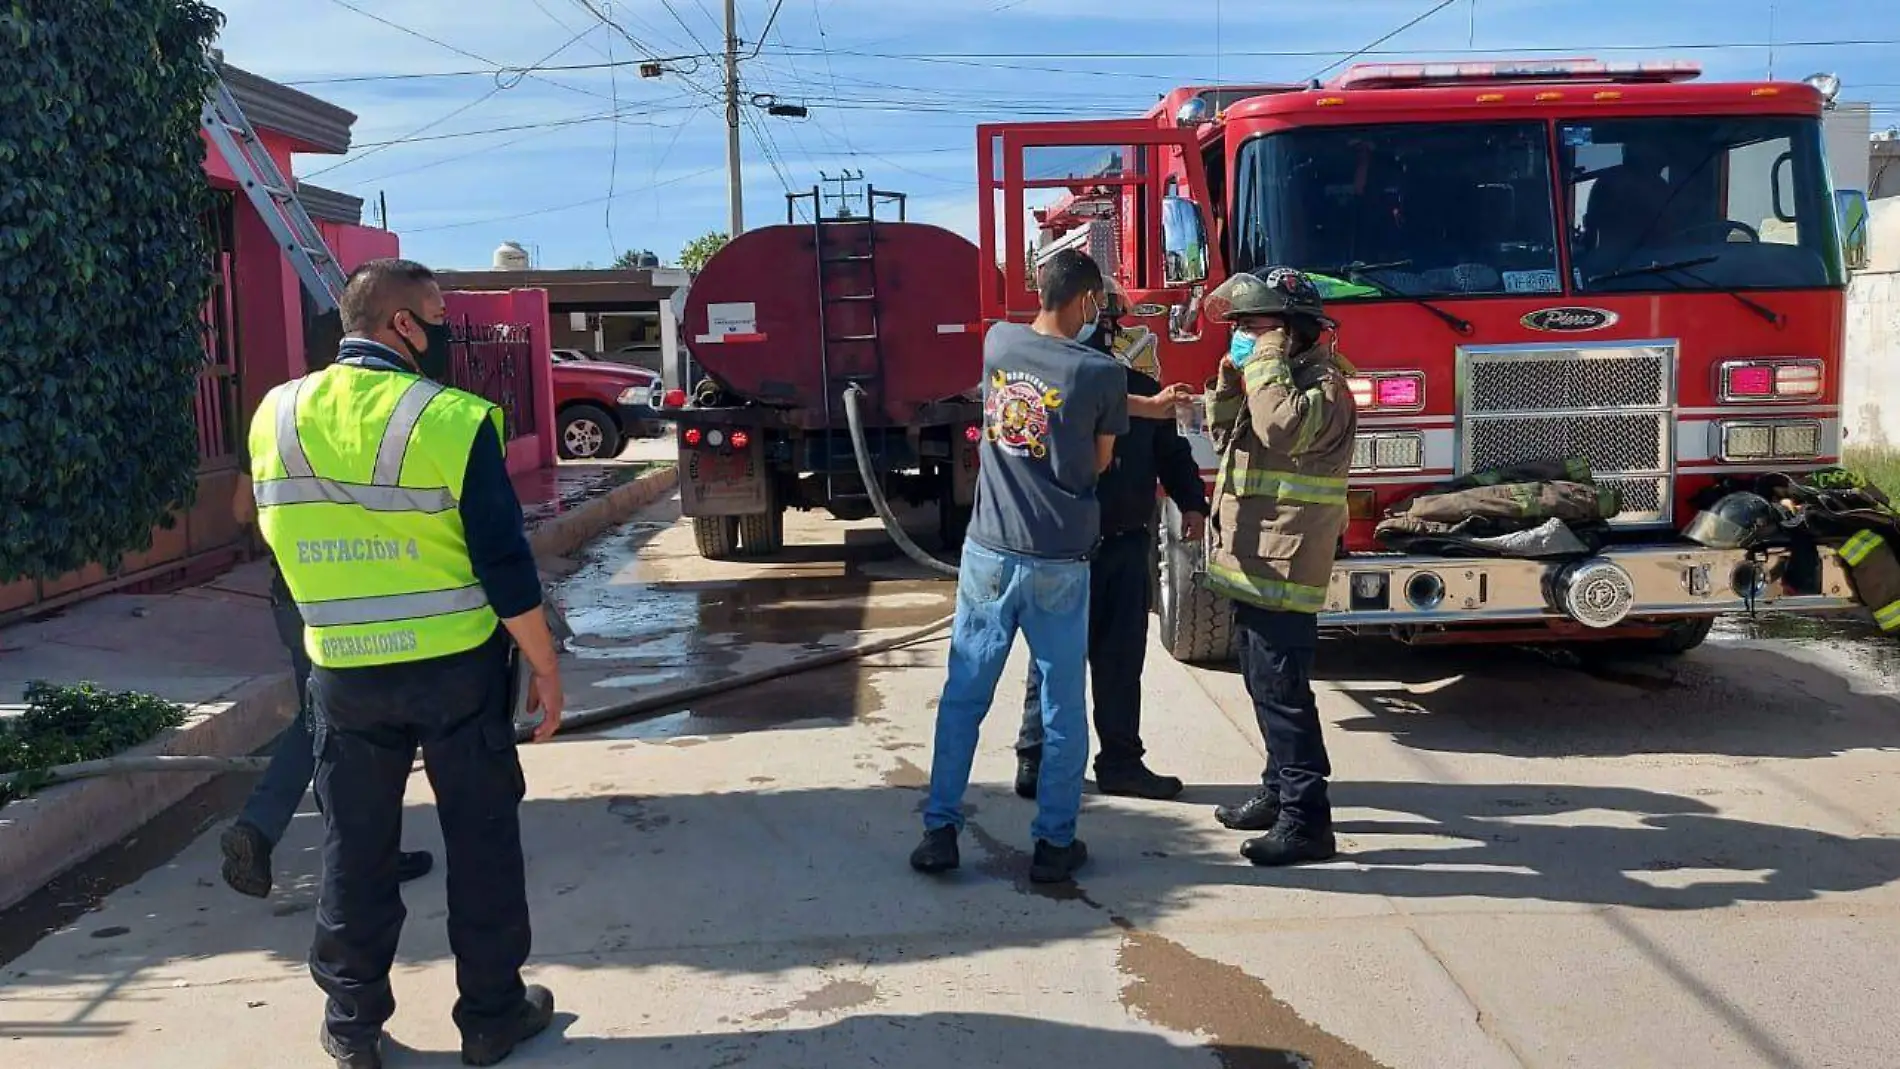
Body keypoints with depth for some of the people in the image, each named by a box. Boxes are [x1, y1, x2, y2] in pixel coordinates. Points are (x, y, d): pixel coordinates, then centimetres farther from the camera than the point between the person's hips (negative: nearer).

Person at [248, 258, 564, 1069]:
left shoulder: (275, 416, 0)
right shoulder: (451, 419, -16)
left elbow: (282, 538, 13)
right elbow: (506, 566, -14)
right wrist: (545, 667, -5)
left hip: (342, 672, 4)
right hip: (458, 668, -4)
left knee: (354, 845, 15)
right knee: (480, 838, 10)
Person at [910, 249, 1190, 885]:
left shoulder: (998, 343, 2)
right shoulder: (1101, 374, -11)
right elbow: (1100, 462, 3)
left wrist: (1145, 405, 24)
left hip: (990, 553, 3)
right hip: (1059, 564, -3)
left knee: (964, 696, 12)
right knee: (1062, 708, 9)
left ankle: (940, 831, 15)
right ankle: (1054, 844, 17)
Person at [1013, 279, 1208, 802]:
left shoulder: (1141, 390, 10)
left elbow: (1172, 451, 17)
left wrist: (1191, 502, 3)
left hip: (1128, 545, 5)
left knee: (1121, 659, 10)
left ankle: (1120, 761, 20)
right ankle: (1035, 760, 12)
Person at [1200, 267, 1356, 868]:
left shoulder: (1322, 385, -13)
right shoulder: (1273, 378, 17)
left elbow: (1283, 428, -32)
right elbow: (1225, 431, 19)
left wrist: (1266, 363, -19)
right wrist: (1234, 375, 6)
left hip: (1283, 567, -10)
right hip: (1254, 561, 10)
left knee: (1282, 691, -9)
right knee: (1265, 684, 18)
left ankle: (1306, 822, -6)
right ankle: (1279, 792, 31)